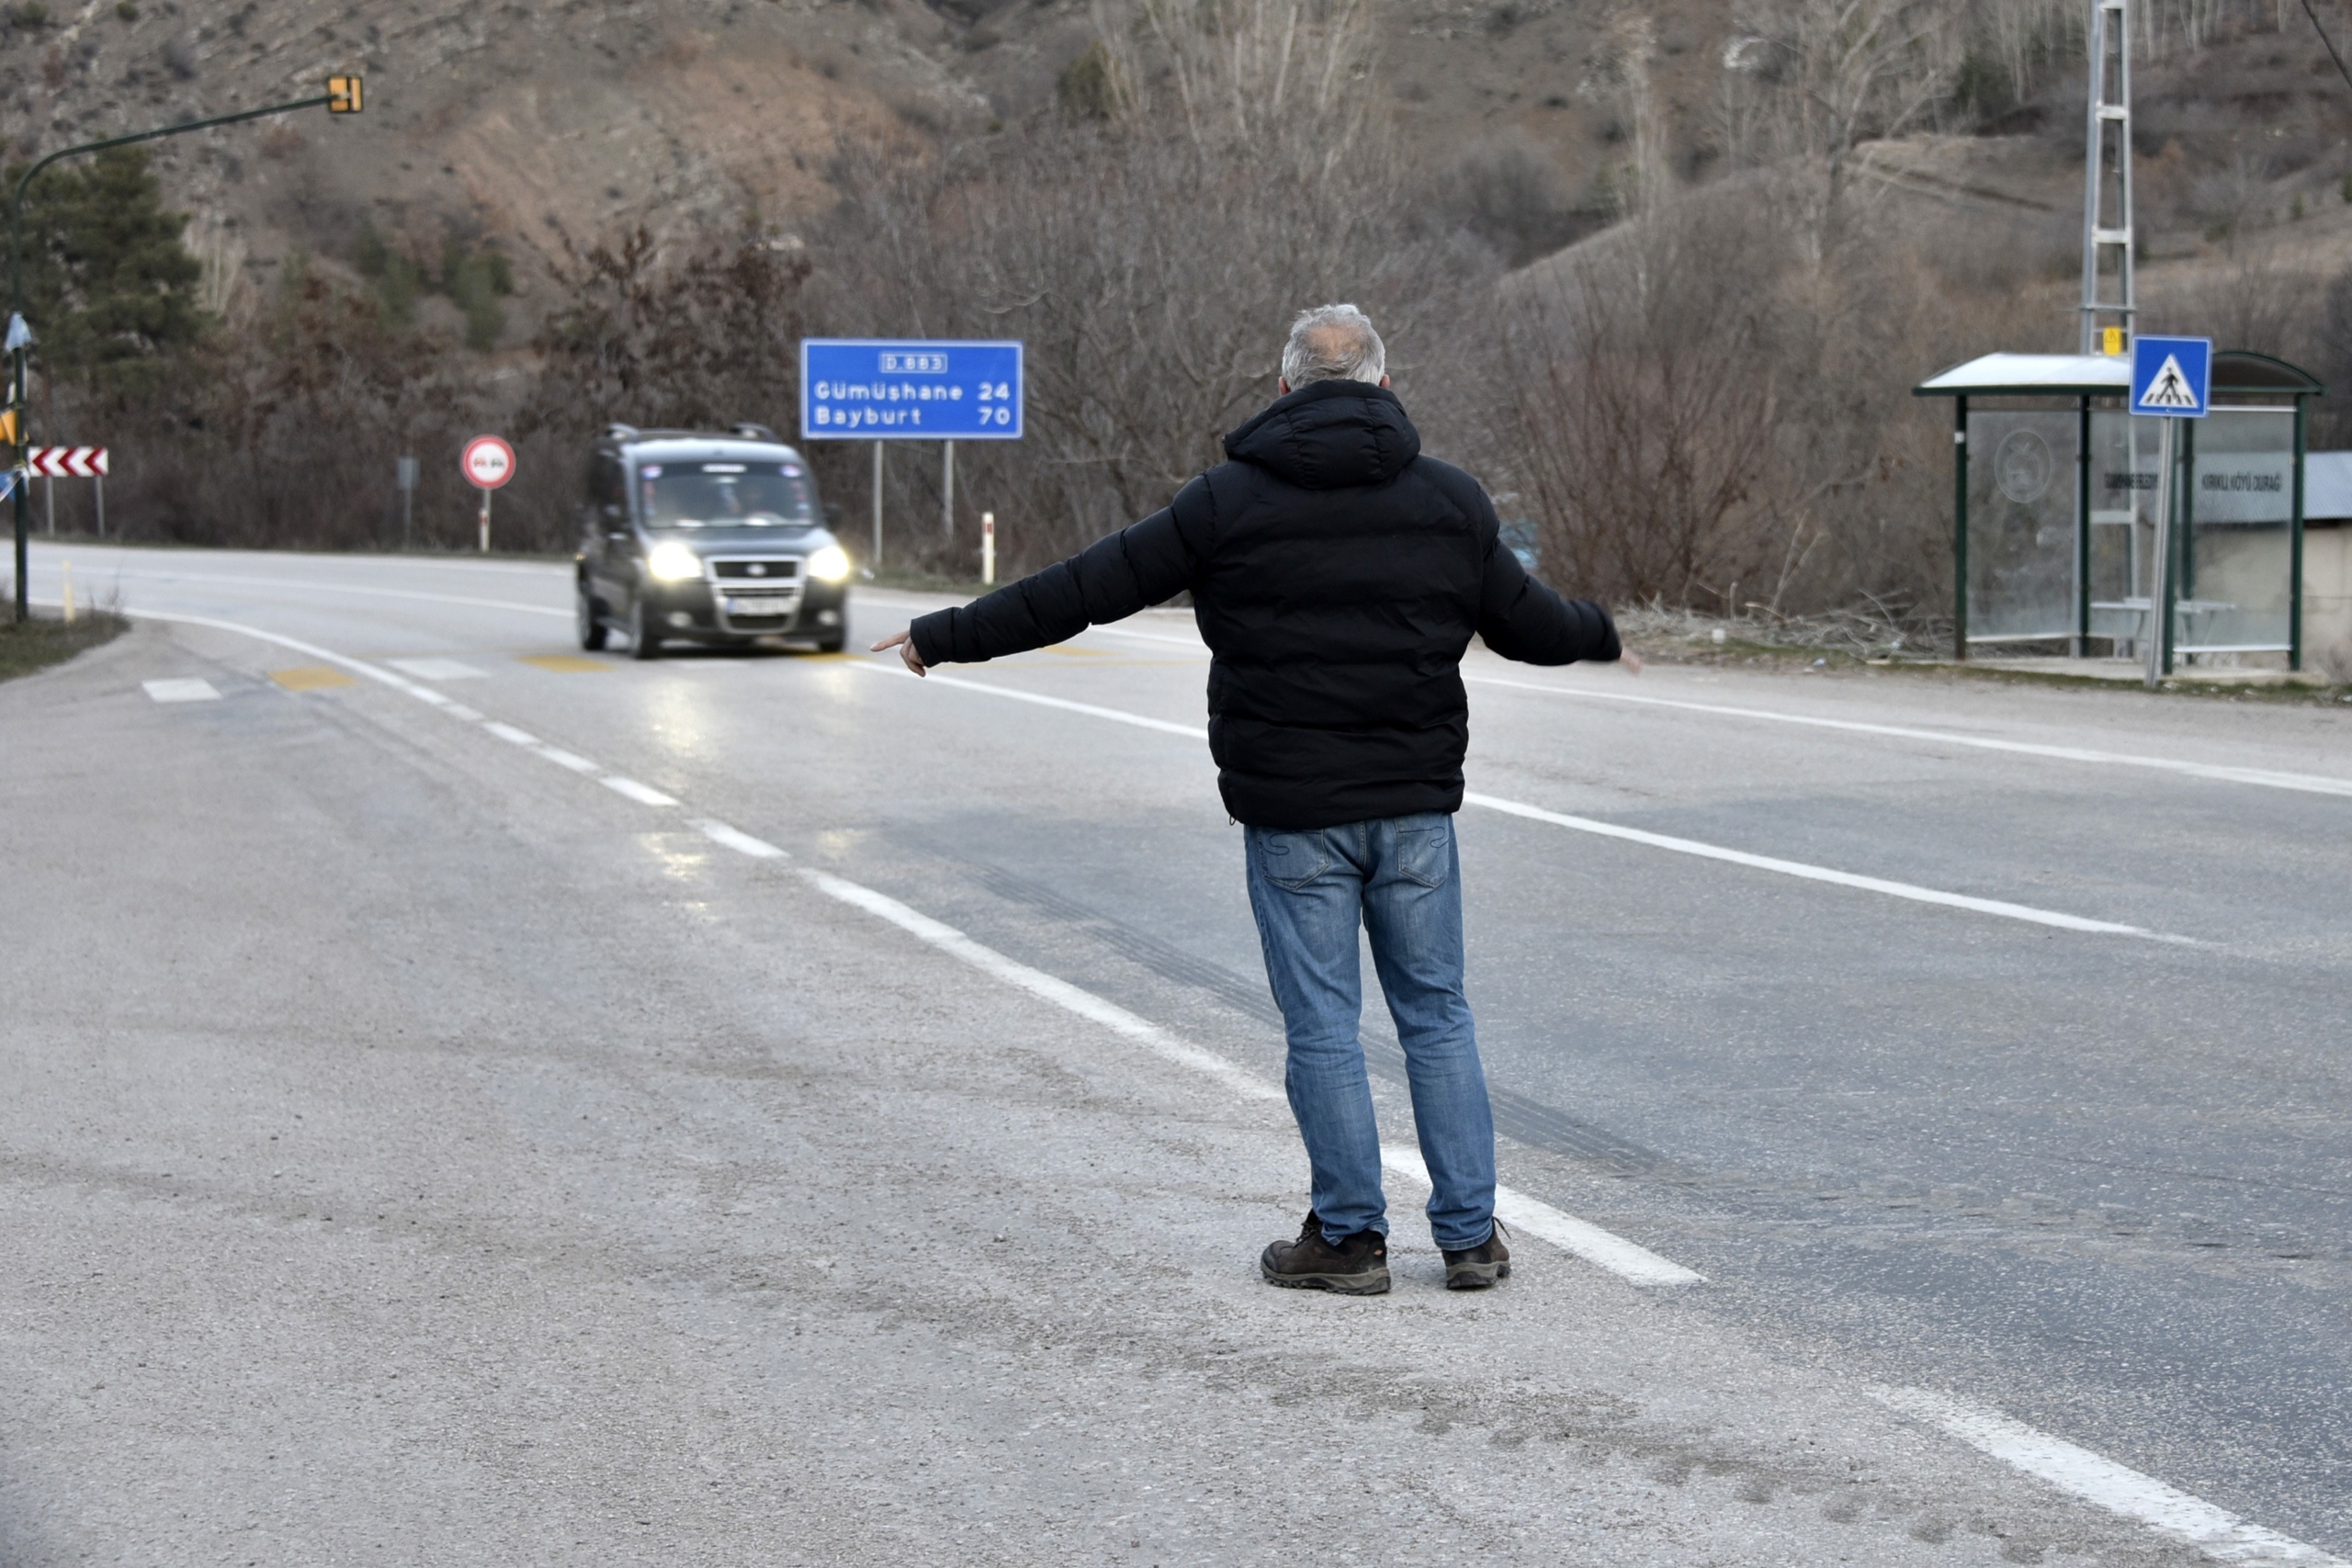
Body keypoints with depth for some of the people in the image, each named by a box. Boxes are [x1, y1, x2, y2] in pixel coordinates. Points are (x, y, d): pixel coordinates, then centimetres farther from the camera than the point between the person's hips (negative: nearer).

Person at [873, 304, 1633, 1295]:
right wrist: (1600, 635, 37)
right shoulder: (1451, 499, 4)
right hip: (1416, 804, 3)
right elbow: (1527, 624, 14)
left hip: (1292, 812, -3)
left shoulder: (1230, 499, -4)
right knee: (1437, 1013, 11)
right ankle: (1471, 1233, 12)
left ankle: (1349, 1236, 9)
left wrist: (944, 638, 6)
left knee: (1322, 1025, 4)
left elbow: (1083, 590, -3)